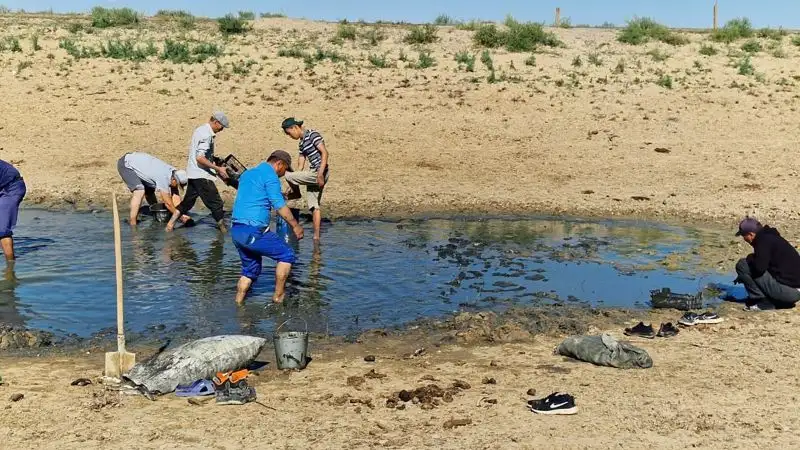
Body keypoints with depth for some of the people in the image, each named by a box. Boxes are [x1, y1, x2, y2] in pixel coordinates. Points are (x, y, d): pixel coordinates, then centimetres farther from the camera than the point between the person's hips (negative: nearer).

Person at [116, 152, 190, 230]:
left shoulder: (174, 174, -10)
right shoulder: (163, 178, -33)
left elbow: (176, 198, -5)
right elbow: (168, 203, -26)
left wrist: (181, 214, -11)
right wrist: (180, 216, -18)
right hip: (125, 164, -9)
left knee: (149, 190, 15)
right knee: (140, 191, -23)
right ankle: (133, 223, -19)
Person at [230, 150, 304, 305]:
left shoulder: (247, 174, 20)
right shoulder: (270, 176, -6)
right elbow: (280, 206, -12)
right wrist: (295, 225, -4)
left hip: (235, 231, 9)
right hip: (254, 231, -9)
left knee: (251, 269, 19)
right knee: (286, 255, 4)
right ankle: (278, 297, 5)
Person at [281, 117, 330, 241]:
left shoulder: (313, 135, -8)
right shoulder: (302, 143, 19)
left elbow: (325, 153, -18)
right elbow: (301, 165, 19)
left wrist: (320, 174, -26)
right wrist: (294, 185, 16)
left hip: (319, 174, -10)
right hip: (313, 175, 10)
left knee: (288, 176, -14)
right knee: (314, 207, 7)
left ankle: (296, 195, 15)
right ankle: (316, 237, 10)